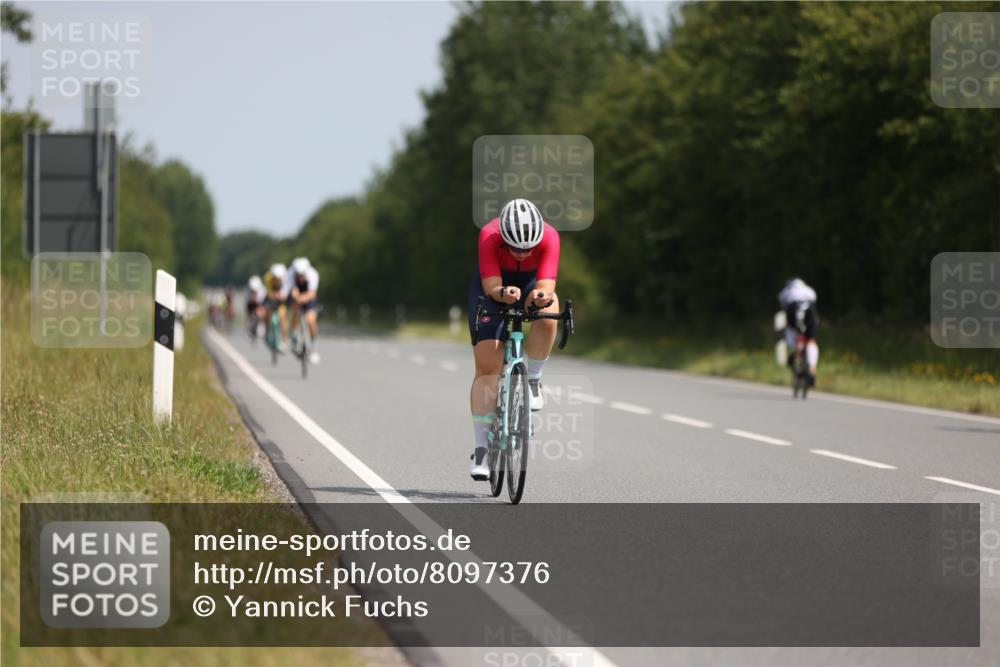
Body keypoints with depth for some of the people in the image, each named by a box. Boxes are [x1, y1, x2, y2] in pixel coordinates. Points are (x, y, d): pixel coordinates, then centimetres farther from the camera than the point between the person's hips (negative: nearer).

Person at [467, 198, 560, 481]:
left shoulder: (549, 237, -32)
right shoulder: (490, 235, -34)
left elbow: (547, 284, -39)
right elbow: (491, 286, -36)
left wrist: (543, 296, -62)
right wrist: (504, 294, -58)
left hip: (532, 281, 1)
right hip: (494, 284, -1)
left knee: (547, 317, -35)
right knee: (487, 366, -11)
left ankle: (532, 380, -10)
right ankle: (481, 449, -6)